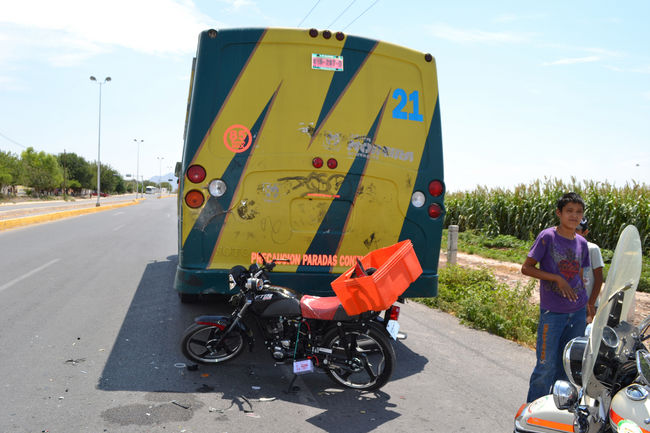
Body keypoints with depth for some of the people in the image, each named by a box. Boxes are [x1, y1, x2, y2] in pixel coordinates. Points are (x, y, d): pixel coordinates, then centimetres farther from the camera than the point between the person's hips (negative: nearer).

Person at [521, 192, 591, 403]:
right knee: (547, 365, -2)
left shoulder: (582, 243, 8)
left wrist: (587, 306, 18)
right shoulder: (547, 237, -8)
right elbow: (526, 268, -9)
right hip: (552, 312, -5)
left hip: (578, 312, 6)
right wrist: (557, 279, -16)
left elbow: (579, 277, 17)